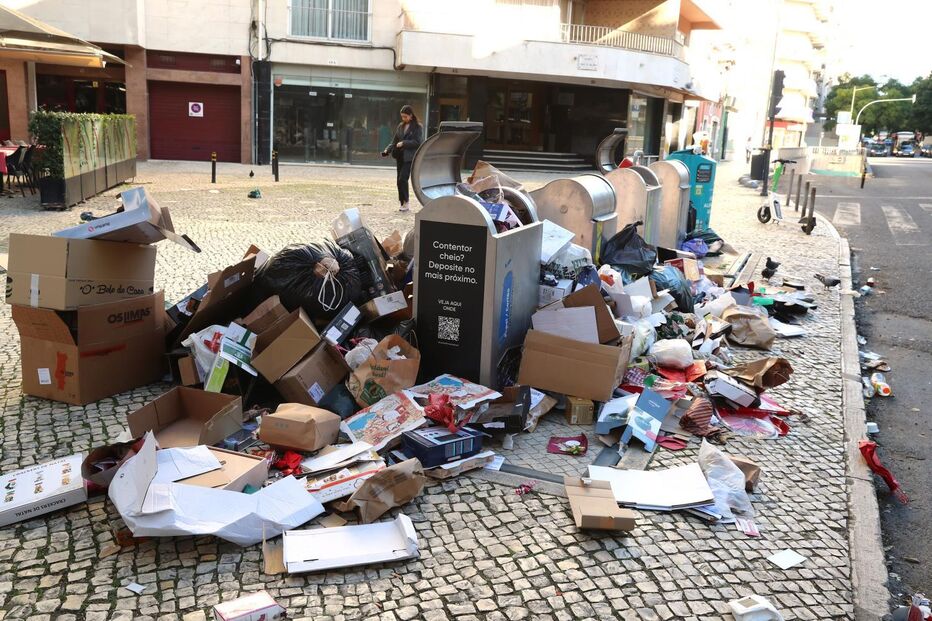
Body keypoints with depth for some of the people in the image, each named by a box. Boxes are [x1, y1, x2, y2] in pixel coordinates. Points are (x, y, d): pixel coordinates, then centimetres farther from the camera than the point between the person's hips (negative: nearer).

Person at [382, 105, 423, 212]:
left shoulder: (417, 127, -3)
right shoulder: (400, 126, 15)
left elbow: (418, 142, -11)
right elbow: (394, 141, 16)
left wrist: (404, 143, -16)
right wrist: (387, 150, 1)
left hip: (409, 158, -7)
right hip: (399, 157, 7)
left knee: (403, 179, -15)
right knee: (400, 181, 7)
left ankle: (406, 202, -4)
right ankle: (403, 203, 15)